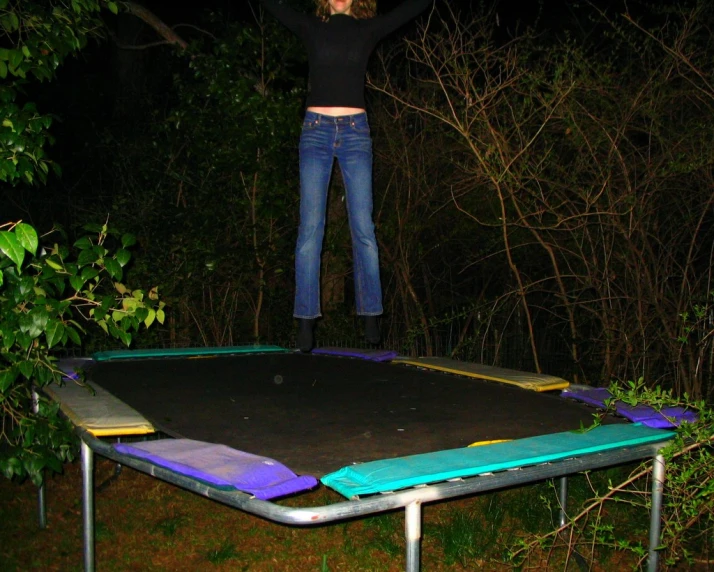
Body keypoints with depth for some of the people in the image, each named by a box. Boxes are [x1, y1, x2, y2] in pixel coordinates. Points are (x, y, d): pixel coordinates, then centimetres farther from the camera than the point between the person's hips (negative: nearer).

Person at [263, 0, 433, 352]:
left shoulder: (368, 29, 11)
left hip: (355, 132, 0)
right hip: (316, 130, 0)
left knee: (363, 228, -3)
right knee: (310, 228, -6)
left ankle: (371, 316, 3)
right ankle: (306, 320, -6)